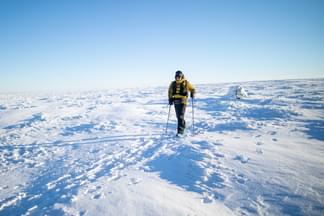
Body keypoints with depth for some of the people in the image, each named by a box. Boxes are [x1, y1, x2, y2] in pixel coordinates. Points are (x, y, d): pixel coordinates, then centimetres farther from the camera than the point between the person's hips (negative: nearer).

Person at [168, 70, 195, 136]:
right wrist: (170, 99, 10)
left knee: (181, 116, -13)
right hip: (176, 102, 5)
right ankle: (183, 125, 37)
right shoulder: (173, 84, 9)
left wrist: (192, 94, -13)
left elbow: (192, 89, 7)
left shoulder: (186, 83, 0)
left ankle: (180, 131, -12)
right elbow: (170, 92, 20)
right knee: (178, 116, 13)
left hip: (183, 101, -4)